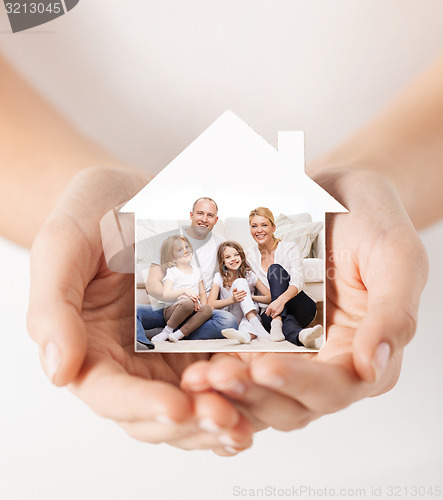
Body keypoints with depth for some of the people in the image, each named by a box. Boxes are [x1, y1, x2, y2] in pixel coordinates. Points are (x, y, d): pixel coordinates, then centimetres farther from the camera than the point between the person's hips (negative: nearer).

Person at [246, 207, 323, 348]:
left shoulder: (290, 248, -4)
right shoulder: (250, 255, 7)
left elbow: (298, 282, -22)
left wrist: (281, 299, -43)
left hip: (300, 309, -1)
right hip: (268, 312, 1)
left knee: (275, 269, -27)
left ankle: (277, 321, -45)